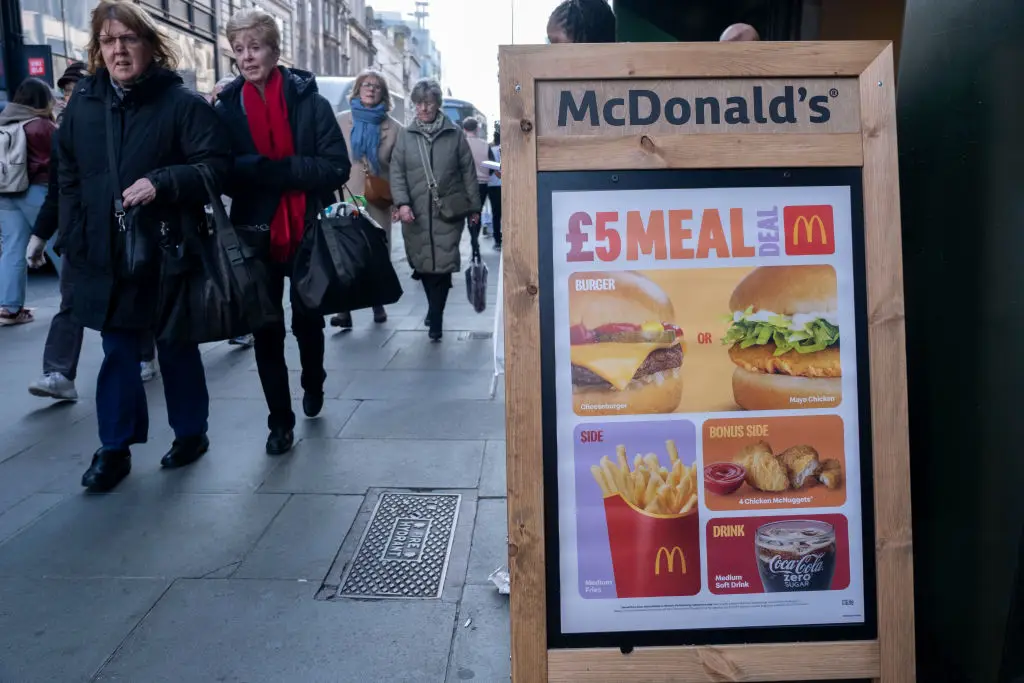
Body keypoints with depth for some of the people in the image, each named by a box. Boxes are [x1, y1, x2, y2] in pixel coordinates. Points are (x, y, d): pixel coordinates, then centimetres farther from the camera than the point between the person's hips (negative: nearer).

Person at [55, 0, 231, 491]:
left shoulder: (181, 102, -8)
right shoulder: (83, 103, 7)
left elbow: (216, 163, -13)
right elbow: (69, 177, 12)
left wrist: (161, 183, -25)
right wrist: (75, 241, 4)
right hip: (105, 254, 4)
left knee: (177, 348, 11)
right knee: (118, 354, 9)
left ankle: (190, 433, 28)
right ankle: (115, 448, 19)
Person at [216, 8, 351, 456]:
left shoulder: (309, 101, -6)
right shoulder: (226, 107, 1)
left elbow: (336, 166, -12)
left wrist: (276, 169, -21)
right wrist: (259, 170, -21)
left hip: (306, 232, -1)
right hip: (256, 235, 1)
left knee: (307, 320, 14)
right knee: (265, 330, 3)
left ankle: (313, 384, 43)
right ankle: (280, 420, 16)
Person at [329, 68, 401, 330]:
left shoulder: (393, 127, 3)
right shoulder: (341, 121, 4)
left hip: (379, 200, 1)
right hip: (346, 198, -1)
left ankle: (377, 303, 25)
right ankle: (345, 308, -12)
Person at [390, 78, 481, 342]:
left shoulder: (454, 134, 4)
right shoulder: (405, 136, 8)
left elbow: (468, 172, 6)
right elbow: (397, 172, 4)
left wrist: (474, 207, 5)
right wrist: (402, 203, -11)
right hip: (416, 213, 2)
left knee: (443, 264, -7)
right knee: (423, 263, 9)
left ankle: (435, 319, 2)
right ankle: (434, 309, 30)